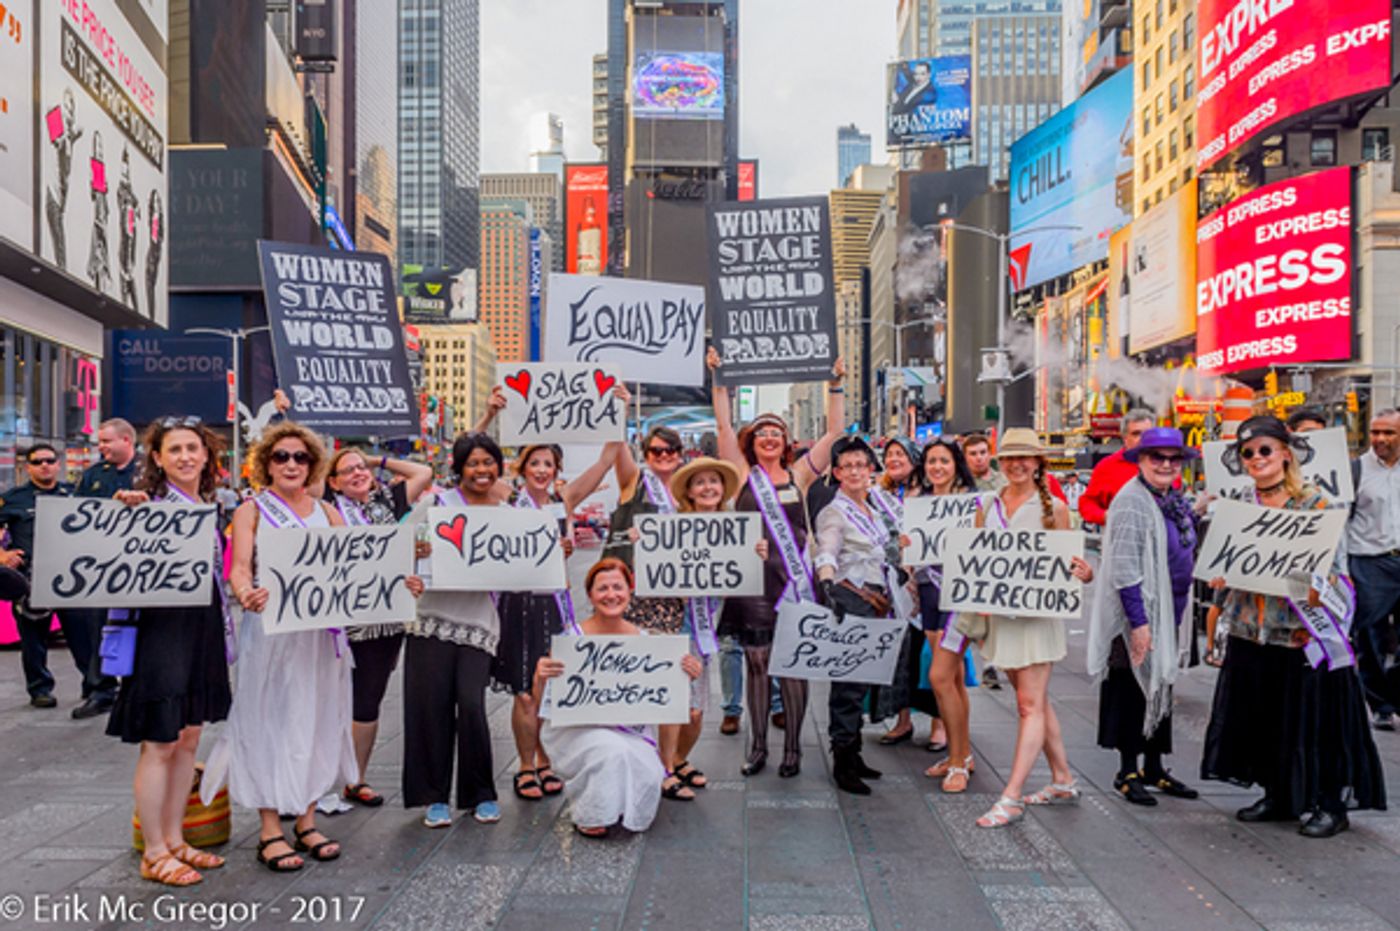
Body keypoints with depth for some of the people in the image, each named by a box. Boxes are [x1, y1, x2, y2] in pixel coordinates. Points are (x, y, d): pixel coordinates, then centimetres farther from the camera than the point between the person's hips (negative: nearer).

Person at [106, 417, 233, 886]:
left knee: (188, 741, 14)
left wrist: (226, 631, 14)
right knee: (159, 745, 0)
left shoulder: (212, 506, 11)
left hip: (204, 632, 7)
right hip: (162, 631, -7)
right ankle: (154, 853, 13)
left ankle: (174, 840, 27)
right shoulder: (147, 503, -10)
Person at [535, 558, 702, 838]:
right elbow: (541, 706, -8)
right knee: (612, 750, -33)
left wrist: (686, 677, -12)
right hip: (578, 728, -3)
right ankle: (587, 816, -3)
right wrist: (540, 677, -29)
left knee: (649, 775, -23)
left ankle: (624, 809, 15)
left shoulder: (643, 640, 1)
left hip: (631, 731, 3)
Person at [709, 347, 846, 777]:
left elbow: (834, 432, 7)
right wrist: (719, 378, -2)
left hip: (794, 581, 0)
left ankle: (793, 748, 15)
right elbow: (724, 425, 1)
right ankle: (757, 748, 18)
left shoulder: (799, 475, 8)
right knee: (757, 663, 6)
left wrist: (836, 384, 4)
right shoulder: (743, 474, 7)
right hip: (752, 581, 0)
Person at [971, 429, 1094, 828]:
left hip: (1038, 611, -5)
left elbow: (1066, 561, 1)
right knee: (1036, 701, 14)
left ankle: (1011, 798, -7)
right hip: (999, 611, 5)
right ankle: (1063, 781, 27)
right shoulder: (988, 505, 9)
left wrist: (1083, 573, -21)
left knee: (1031, 704, -7)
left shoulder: (1053, 508, -1)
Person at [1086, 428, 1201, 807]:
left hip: (1167, 612, 9)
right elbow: (1124, 569, -23)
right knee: (1134, 689, 0)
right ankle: (1128, 772, 13)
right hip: (1138, 613, -9)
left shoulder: (1174, 500, 11)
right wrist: (1138, 621, -24)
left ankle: (1154, 768, 27)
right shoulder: (1131, 502, -18)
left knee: (1160, 686, 15)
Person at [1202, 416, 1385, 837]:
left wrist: (1319, 587, -25)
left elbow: (1336, 563, -8)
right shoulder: (1241, 504, 8)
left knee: (1312, 715, 2)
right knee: (1260, 715, 11)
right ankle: (1278, 795, 27)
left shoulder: (1314, 502, -6)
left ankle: (1331, 804, 16)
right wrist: (1220, 576, -5)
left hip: (1302, 628, -5)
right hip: (1251, 628, 5)